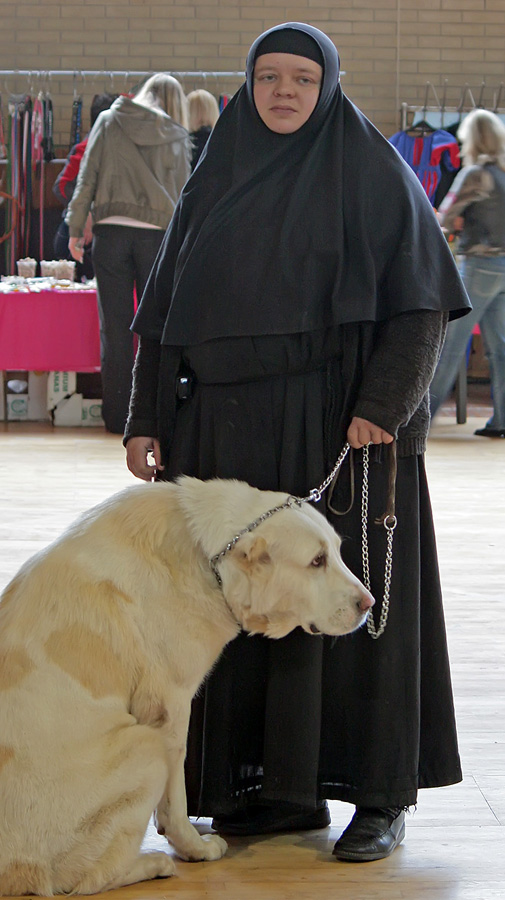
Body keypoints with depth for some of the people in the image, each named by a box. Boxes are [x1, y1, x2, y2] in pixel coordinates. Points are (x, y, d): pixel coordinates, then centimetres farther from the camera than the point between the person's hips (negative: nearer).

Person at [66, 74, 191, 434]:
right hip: (157, 233, 0)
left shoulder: (108, 122, 8)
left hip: (111, 230, 1)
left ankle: (118, 415, 6)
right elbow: (182, 193, 9)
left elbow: (87, 178, 4)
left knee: (115, 326, 3)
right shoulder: (176, 136, 7)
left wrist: (76, 228, 6)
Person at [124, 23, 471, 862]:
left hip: (338, 425, -4)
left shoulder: (372, 173, -1)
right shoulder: (216, 181, 13)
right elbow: (166, 310, 13)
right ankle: (279, 787, 14)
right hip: (228, 430, 5)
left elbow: (419, 301, -7)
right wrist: (146, 418, 5)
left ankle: (380, 794, 8)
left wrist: (382, 404, -20)